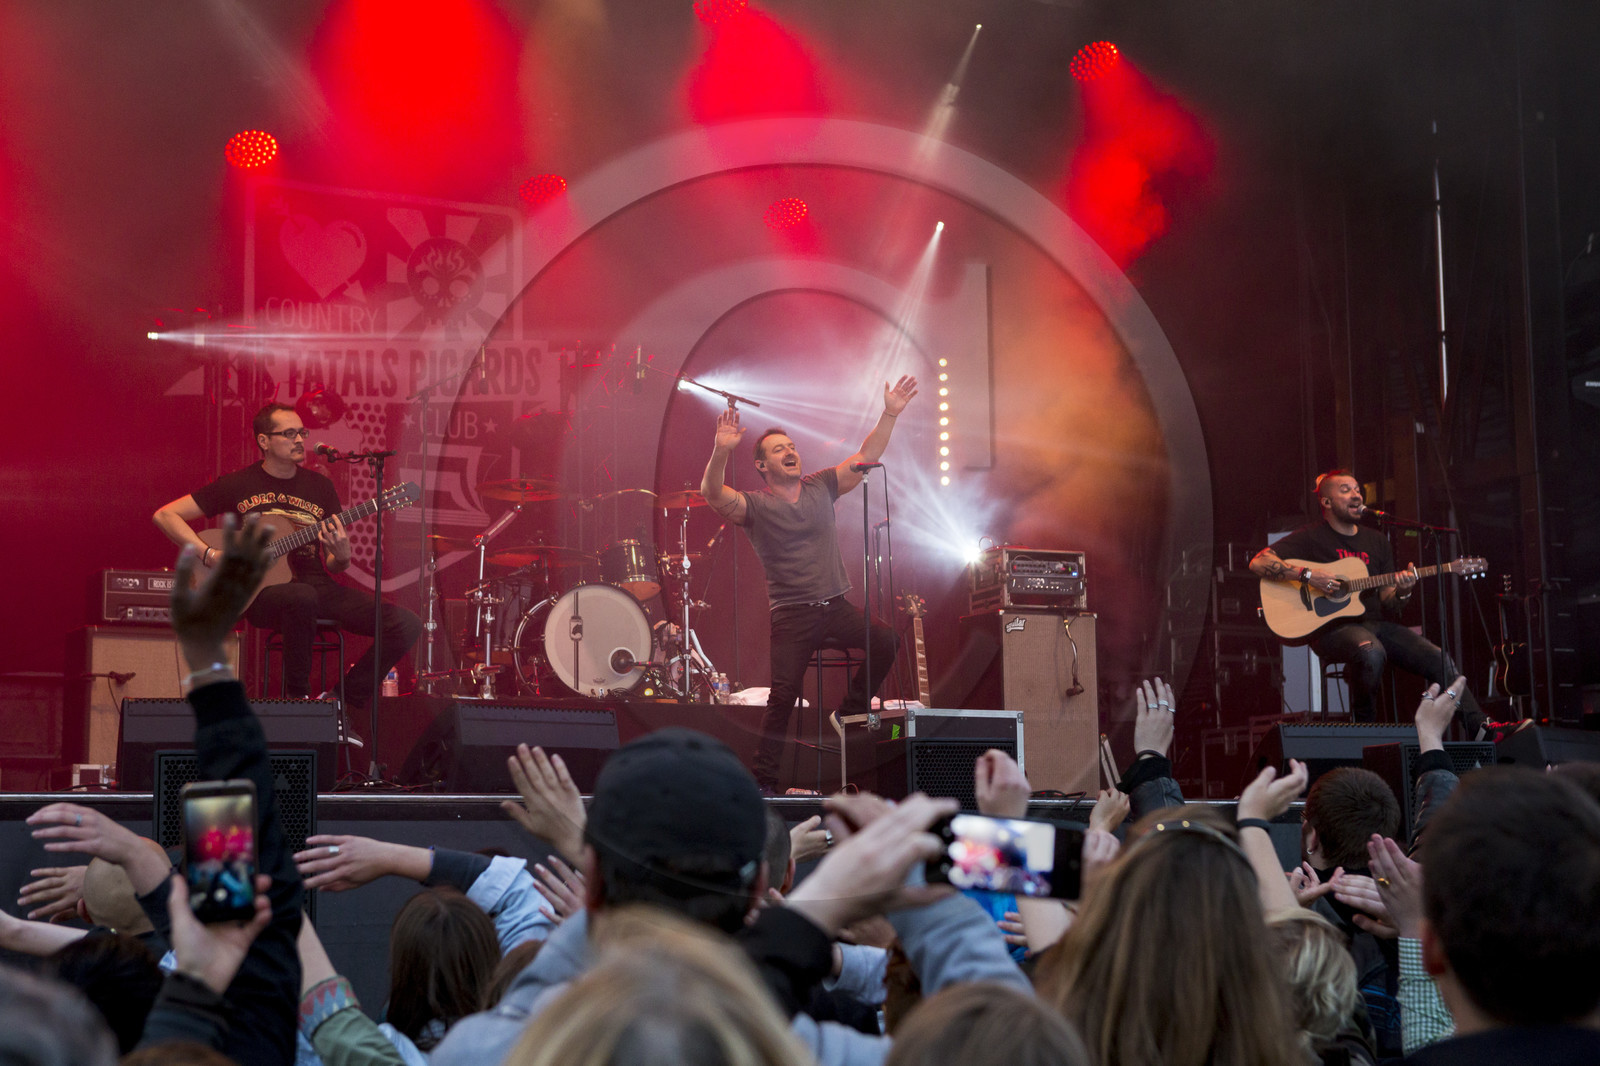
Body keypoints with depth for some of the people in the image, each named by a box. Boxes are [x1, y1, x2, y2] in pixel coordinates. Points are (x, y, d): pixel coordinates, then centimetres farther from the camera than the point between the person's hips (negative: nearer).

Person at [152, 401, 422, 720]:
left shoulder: (320, 487, 14)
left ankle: (346, 702, -2)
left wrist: (341, 556, -11)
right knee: (301, 597, -43)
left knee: (407, 625, -16)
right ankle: (298, 696, -19)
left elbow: (334, 567, 15)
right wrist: (210, 556, -11)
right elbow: (164, 515, 1)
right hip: (264, 591, -4)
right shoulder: (238, 485, 4)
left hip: (318, 586, 4)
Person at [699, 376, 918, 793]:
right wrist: (721, 452, -39)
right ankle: (763, 782, -3)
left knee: (886, 643, -17)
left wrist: (890, 415, -2)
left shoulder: (820, 486, 10)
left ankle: (851, 711, 5)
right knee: (783, 698, -12)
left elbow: (866, 457, 10)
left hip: (837, 606, 4)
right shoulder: (754, 505, -3)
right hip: (792, 616, -4)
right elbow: (713, 494, -21)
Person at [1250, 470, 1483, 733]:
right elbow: (1258, 563, -9)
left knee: (1440, 661, -14)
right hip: (1333, 627, -6)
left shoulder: (1376, 541, 19)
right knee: (1371, 652, -39)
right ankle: (1365, 728, -15)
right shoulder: (1312, 537, 2)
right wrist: (1307, 575, -20)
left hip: (1375, 622, 6)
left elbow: (1387, 604, 17)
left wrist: (1401, 593, -8)